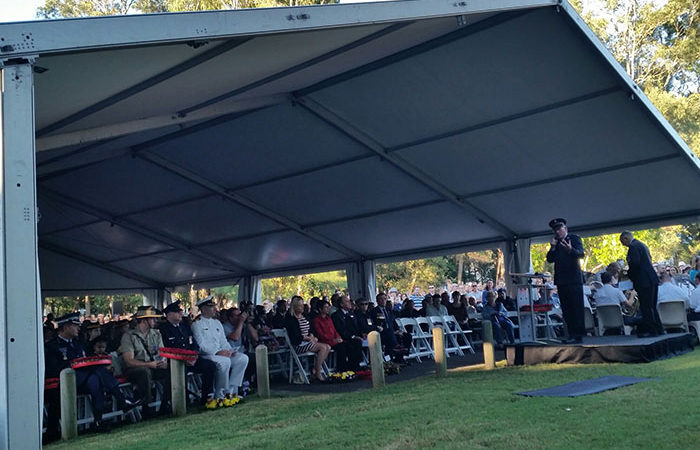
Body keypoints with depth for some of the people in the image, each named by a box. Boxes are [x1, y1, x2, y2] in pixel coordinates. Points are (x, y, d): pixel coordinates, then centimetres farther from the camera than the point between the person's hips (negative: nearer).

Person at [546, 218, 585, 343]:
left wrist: (570, 249, -33)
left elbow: (581, 254, -14)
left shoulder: (574, 239, 2)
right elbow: (549, 259, 11)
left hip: (574, 279, -6)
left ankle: (578, 335, -6)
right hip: (561, 280, 6)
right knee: (566, 309, 5)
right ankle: (572, 334, 9)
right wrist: (552, 248, -4)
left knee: (576, 308, -7)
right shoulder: (555, 242, 18)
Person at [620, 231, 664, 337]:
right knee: (652, 307, 16)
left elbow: (635, 263, -22)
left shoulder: (633, 246, -11)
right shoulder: (641, 244, 20)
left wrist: (628, 274, -7)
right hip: (652, 279, 10)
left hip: (644, 281, -10)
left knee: (646, 307, -6)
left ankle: (651, 330, -4)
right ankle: (658, 329, 20)